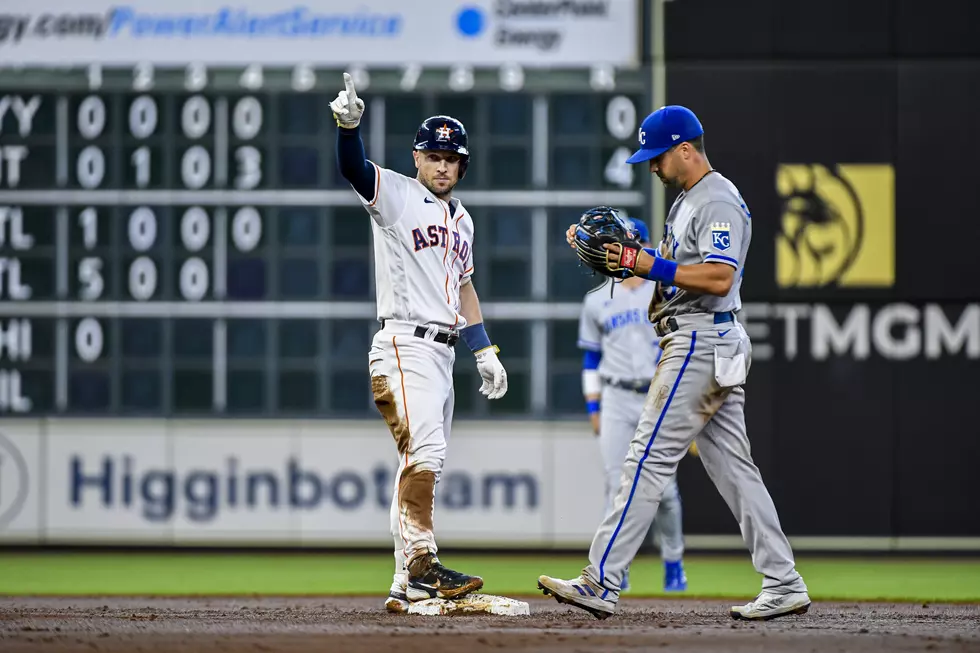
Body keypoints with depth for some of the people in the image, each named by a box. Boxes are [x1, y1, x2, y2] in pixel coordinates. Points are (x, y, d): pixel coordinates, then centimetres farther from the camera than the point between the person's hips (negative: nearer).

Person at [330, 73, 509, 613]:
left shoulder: (461, 218, 20)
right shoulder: (396, 194, -2)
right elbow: (353, 168, -21)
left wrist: (483, 350, 21)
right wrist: (348, 124, -41)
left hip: (442, 352, 8)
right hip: (405, 343, -8)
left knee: (423, 461, 7)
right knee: (424, 449, -22)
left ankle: (407, 587, 9)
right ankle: (422, 563, -26)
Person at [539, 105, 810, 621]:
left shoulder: (718, 201, -13)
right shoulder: (688, 200, 20)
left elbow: (718, 277, -24)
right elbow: (674, 265, 24)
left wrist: (648, 264, -23)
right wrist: (605, 247, 11)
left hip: (701, 343, -11)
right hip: (710, 345, 11)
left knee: (650, 457, -11)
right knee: (731, 464, 8)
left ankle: (602, 583, -13)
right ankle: (783, 584, 7)